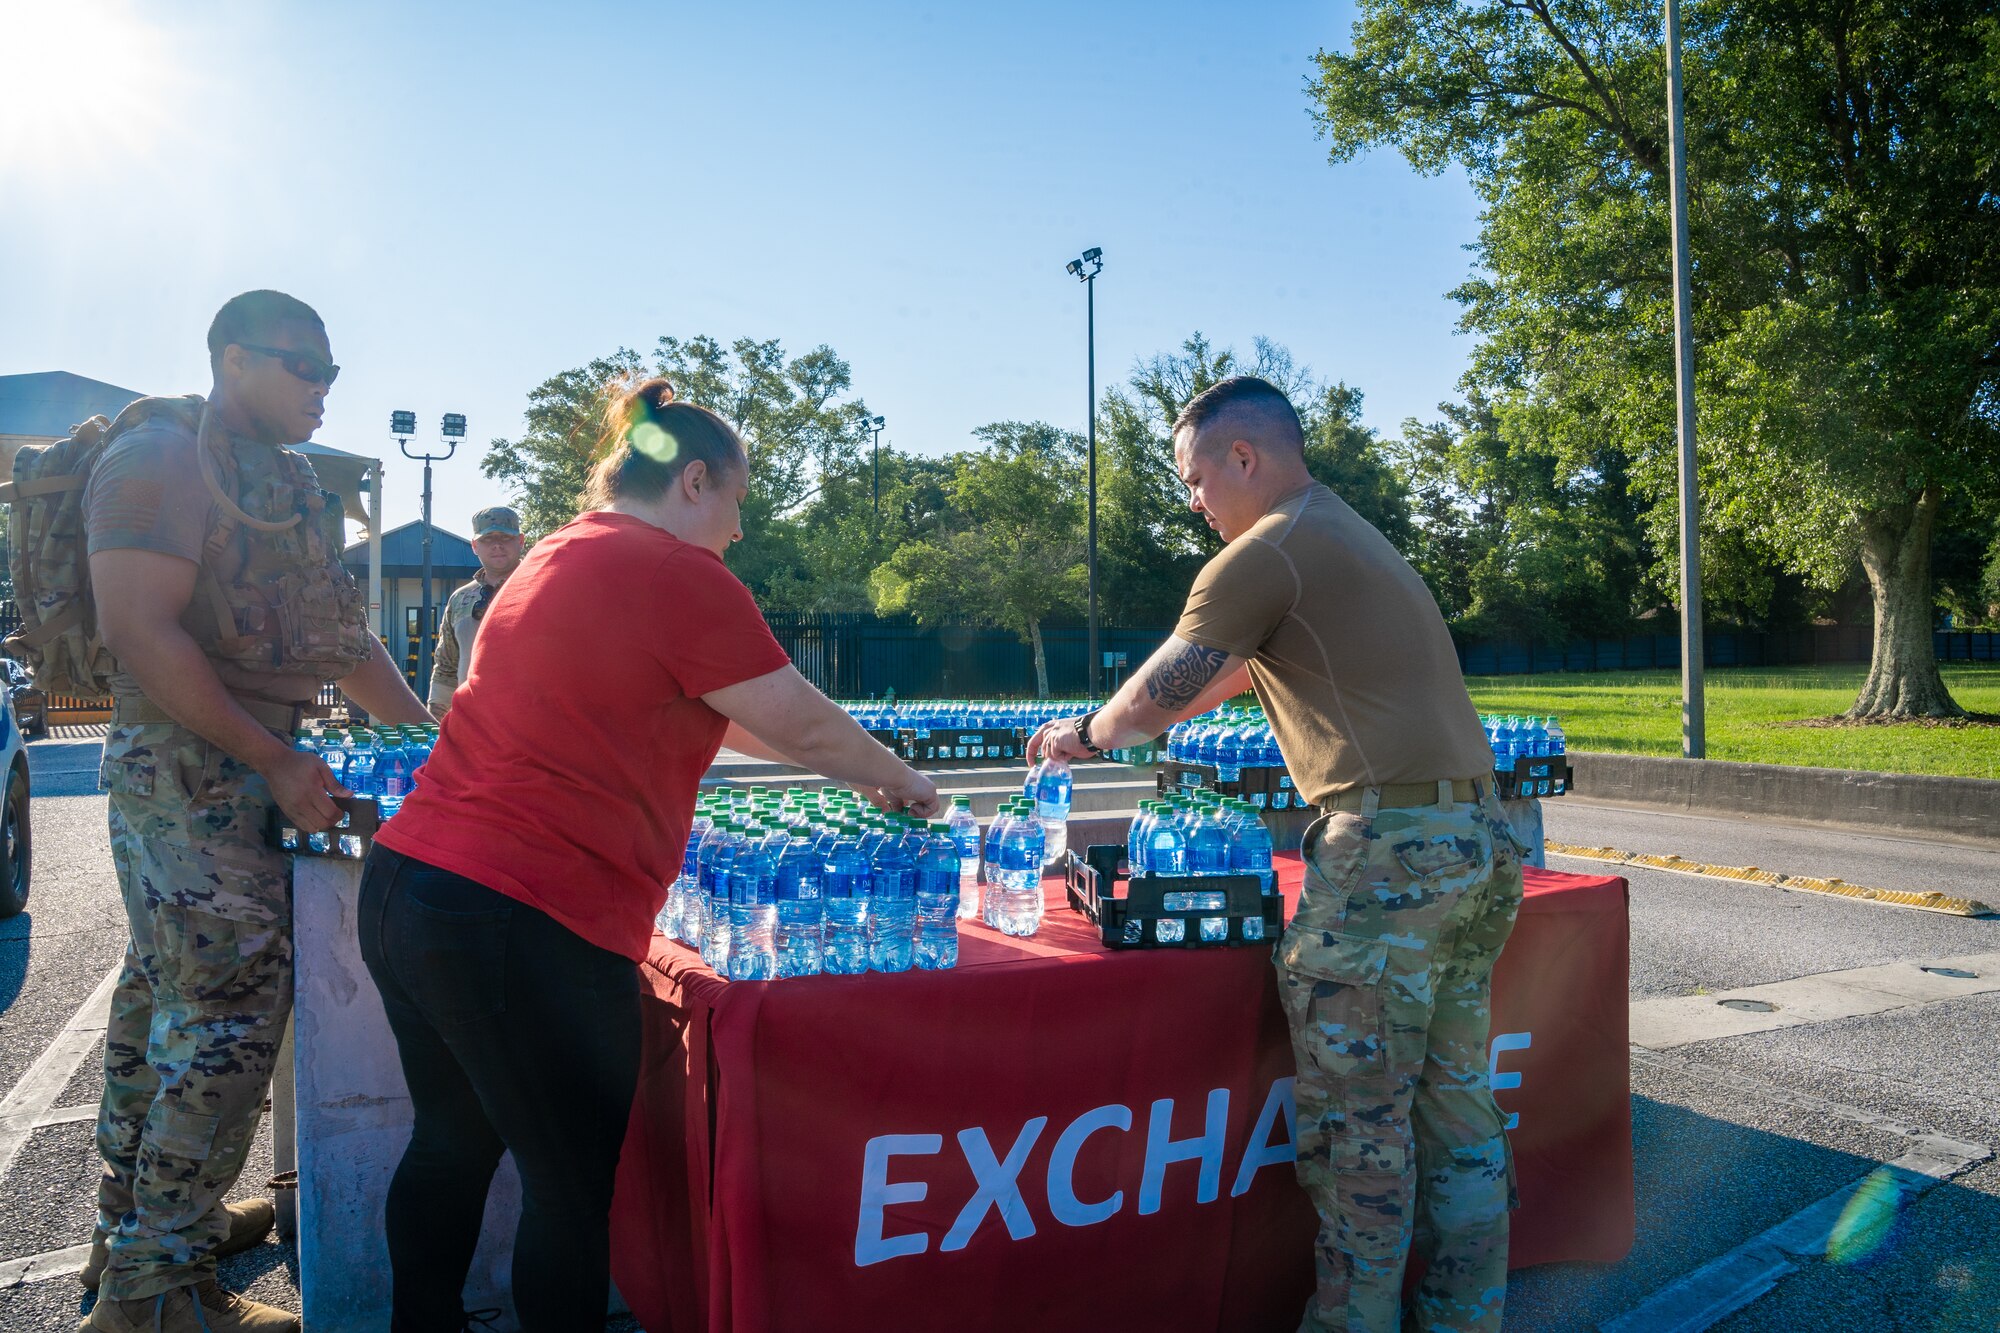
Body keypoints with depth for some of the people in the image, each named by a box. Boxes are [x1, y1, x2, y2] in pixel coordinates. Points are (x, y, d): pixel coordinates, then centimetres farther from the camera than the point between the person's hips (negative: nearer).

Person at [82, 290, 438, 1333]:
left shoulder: (285, 484, 16)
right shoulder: (160, 456, -12)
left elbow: (338, 632, 20)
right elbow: (139, 631, -21)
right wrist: (275, 761, -21)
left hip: (243, 768, 10)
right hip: (186, 766, -10)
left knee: (163, 994, 17)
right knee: (226, 1010, -8)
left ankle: (130, 1226, 32)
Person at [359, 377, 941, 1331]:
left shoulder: (557, 557, 16)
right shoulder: (678, 574, -12)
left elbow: (709, 716, 23)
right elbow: (804, 727, -6)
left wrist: (854, 771, 26)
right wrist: (899, 782, 14)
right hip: (524, 926, -10)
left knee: (453, 1143, 25)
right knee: (576, 1187, 8)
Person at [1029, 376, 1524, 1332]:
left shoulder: (1267, 552, -8)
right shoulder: (1358, 538, 23)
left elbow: (1156, 698, -4)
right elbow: (1226, 680, 30)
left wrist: (1085, 735, 16)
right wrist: (1113, 724, 35)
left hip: (1389, 845, -10)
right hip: (1479, 835, 10)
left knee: (1361, 1119, 0)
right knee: (1456, 1104, 15)